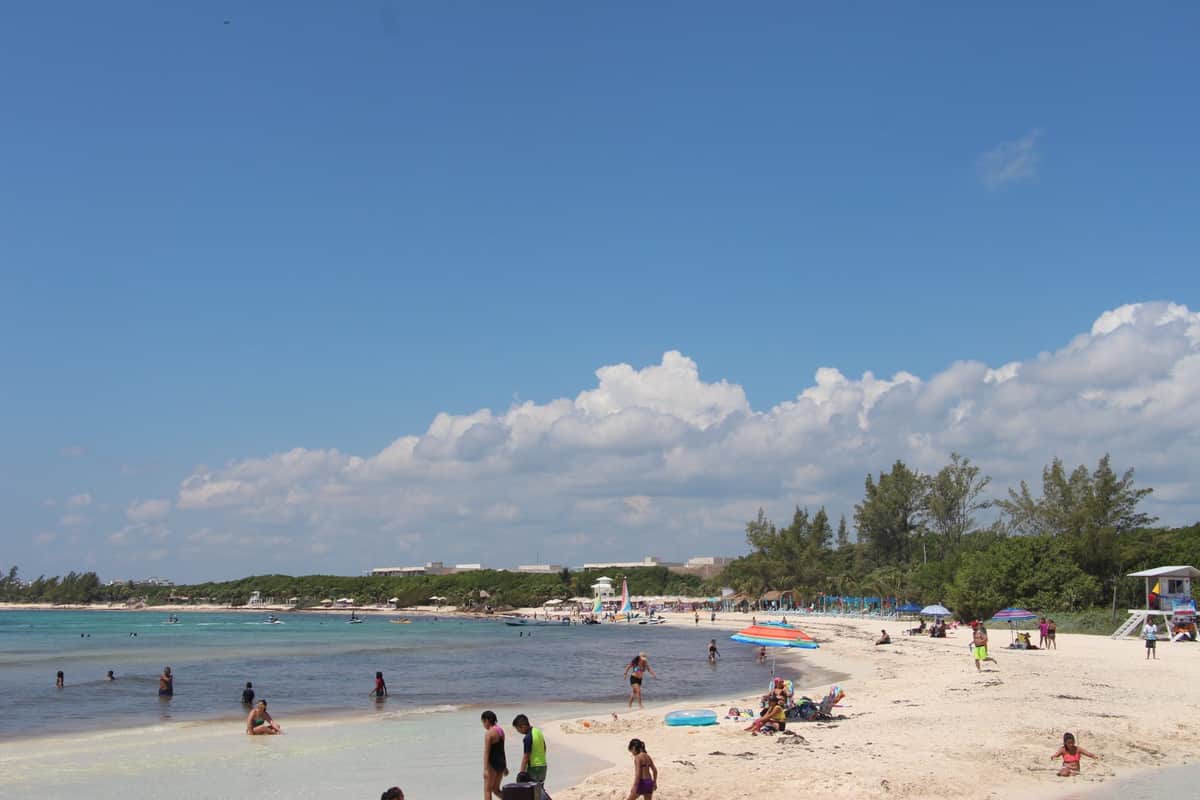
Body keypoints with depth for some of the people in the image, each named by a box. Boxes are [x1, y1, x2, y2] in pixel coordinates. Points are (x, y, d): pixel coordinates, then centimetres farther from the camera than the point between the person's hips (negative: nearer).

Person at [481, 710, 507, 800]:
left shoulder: (489, 733, -15)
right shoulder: (500, 730, 11)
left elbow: (486, 752, -18)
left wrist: (485, 769, -20)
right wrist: (505, 767, 22)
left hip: (493, 764, -8)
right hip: (501, 762, 8)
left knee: (487, 790, 1)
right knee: (495, 789, 17)